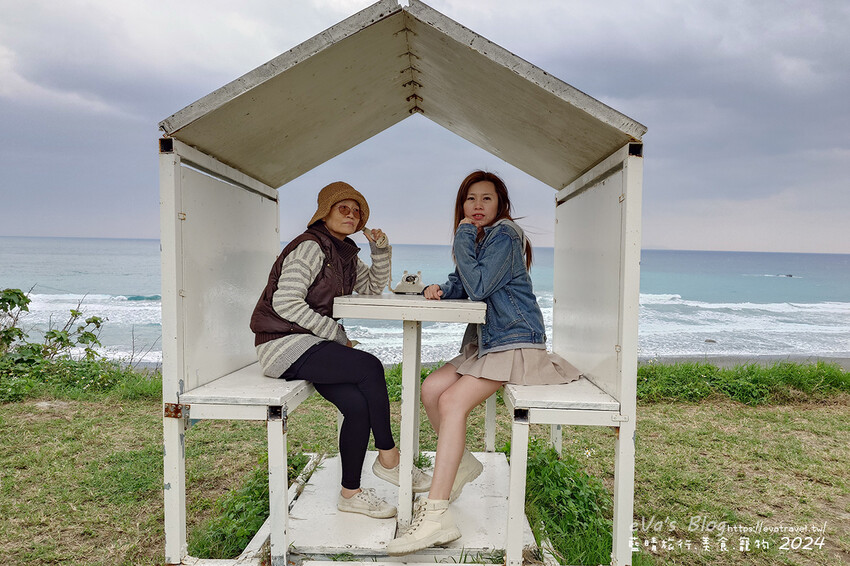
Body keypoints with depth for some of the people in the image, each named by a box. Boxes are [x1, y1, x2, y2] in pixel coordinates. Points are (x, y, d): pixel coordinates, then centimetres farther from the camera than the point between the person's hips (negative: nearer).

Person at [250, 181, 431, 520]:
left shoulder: (345, 254, 14)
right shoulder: (310, 247, -12)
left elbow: (374, 288, 21)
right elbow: (285, 303, -20)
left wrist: (381, 250, 5)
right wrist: (336, 334, -15)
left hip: (311, 345, 8)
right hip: (283, 344, -8)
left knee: (358, 404, -15)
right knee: (370, 367, -23)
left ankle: (351, 492, 0)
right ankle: (387, 459, -6)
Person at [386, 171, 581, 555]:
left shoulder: (504, 235, -10)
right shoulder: (476, 238, 18)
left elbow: (478, 288, -19)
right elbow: (461, 284, 21)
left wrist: (463, 238, -11)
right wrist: (440, 289, -2)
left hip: (515, 342, -9)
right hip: (484, 342, 9)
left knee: (452, 401, -24)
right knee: (431, 388, -5)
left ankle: (436, 515, -26)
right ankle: (460, 465, 16)